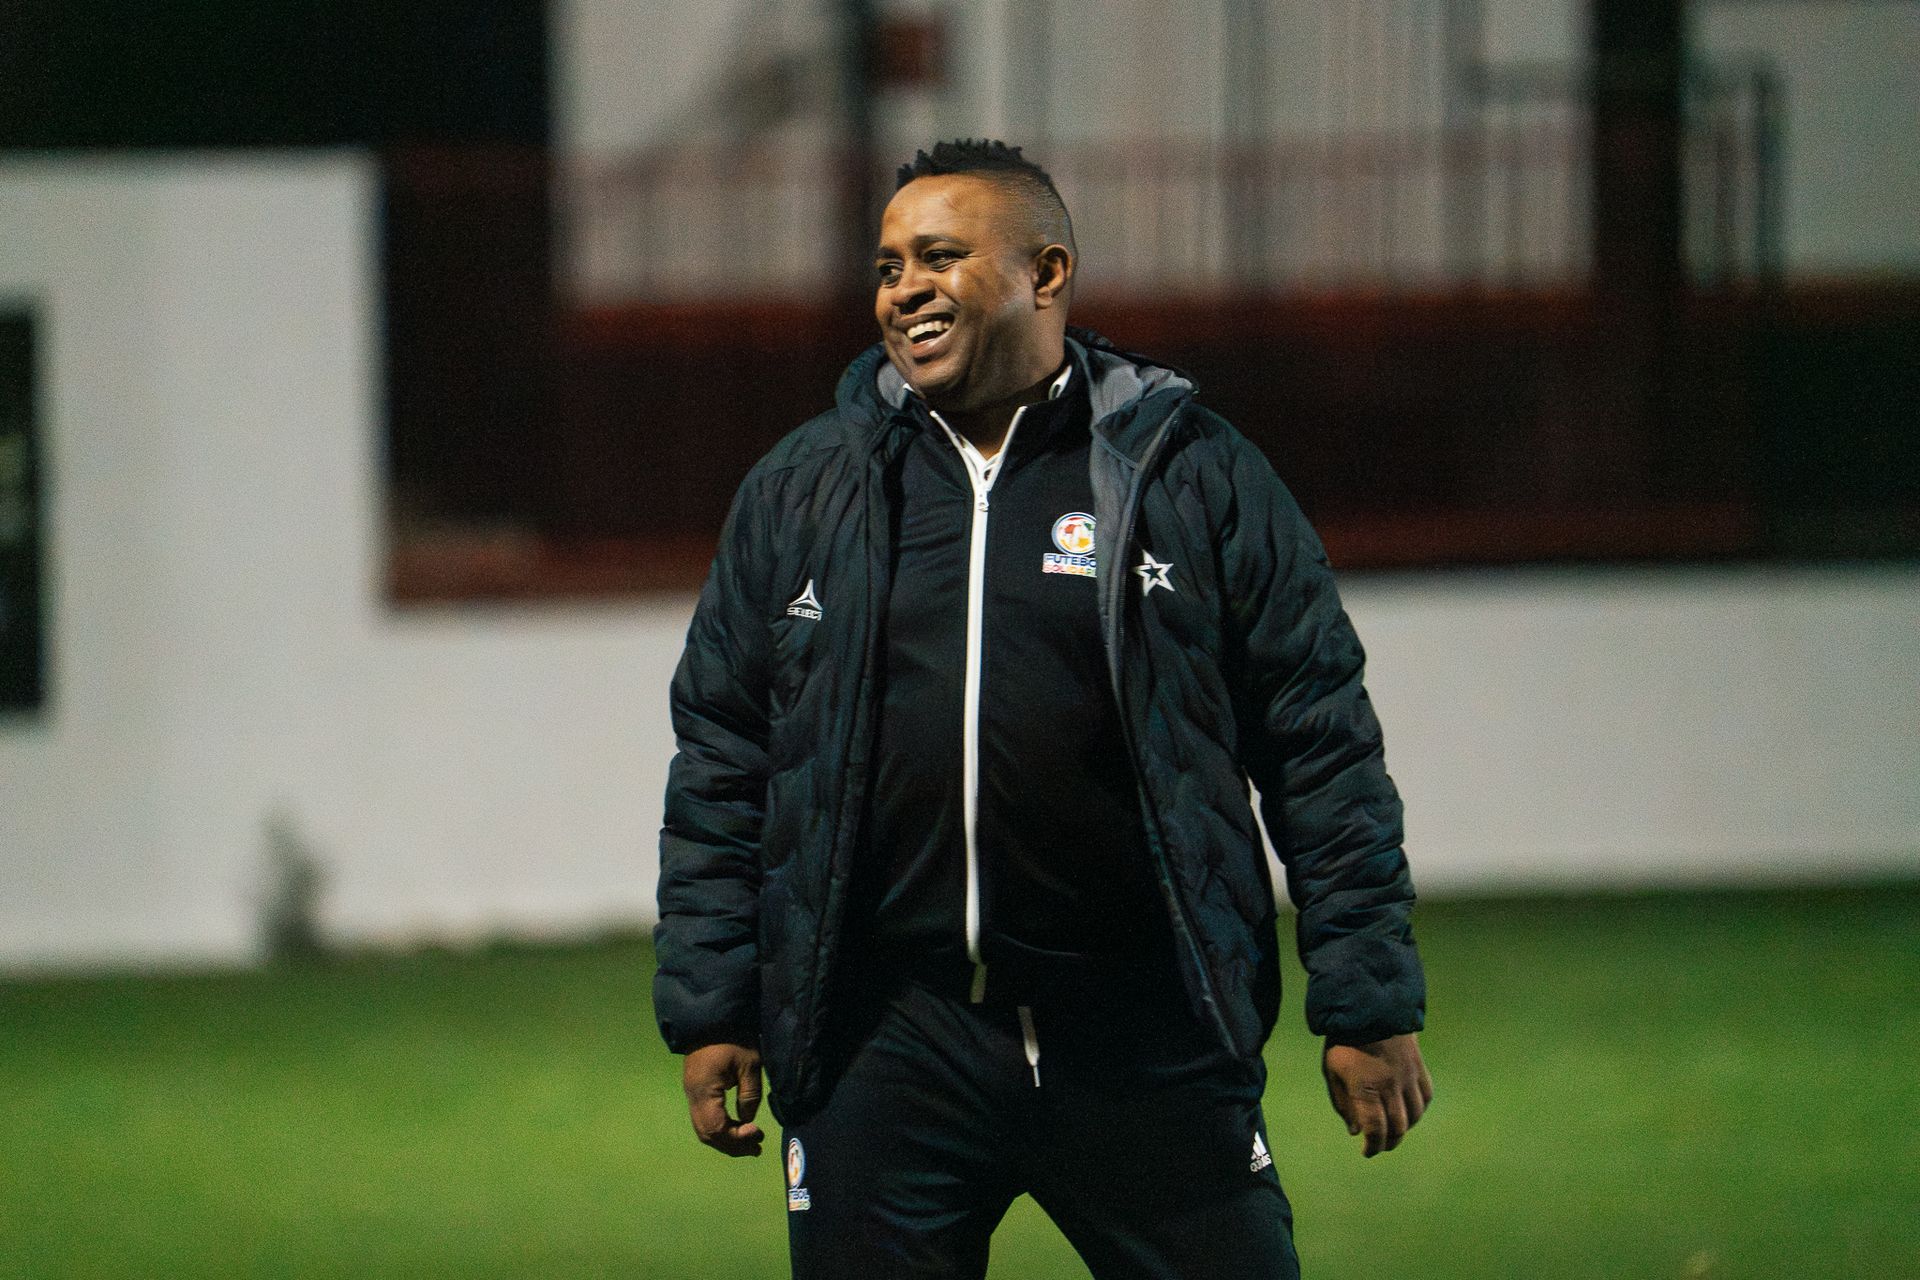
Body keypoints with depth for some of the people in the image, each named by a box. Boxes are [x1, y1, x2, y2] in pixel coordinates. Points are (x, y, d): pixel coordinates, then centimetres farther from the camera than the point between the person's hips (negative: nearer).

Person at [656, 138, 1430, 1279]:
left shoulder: (1196, 477, 4)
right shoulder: (797, 498, 11)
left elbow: (1324, 752, 4)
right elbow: (720, 776, 14)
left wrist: (1370, 1008, 1)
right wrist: (711, 1012, 8)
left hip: (1145, 1045, -2)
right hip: (884, 1053, 2)